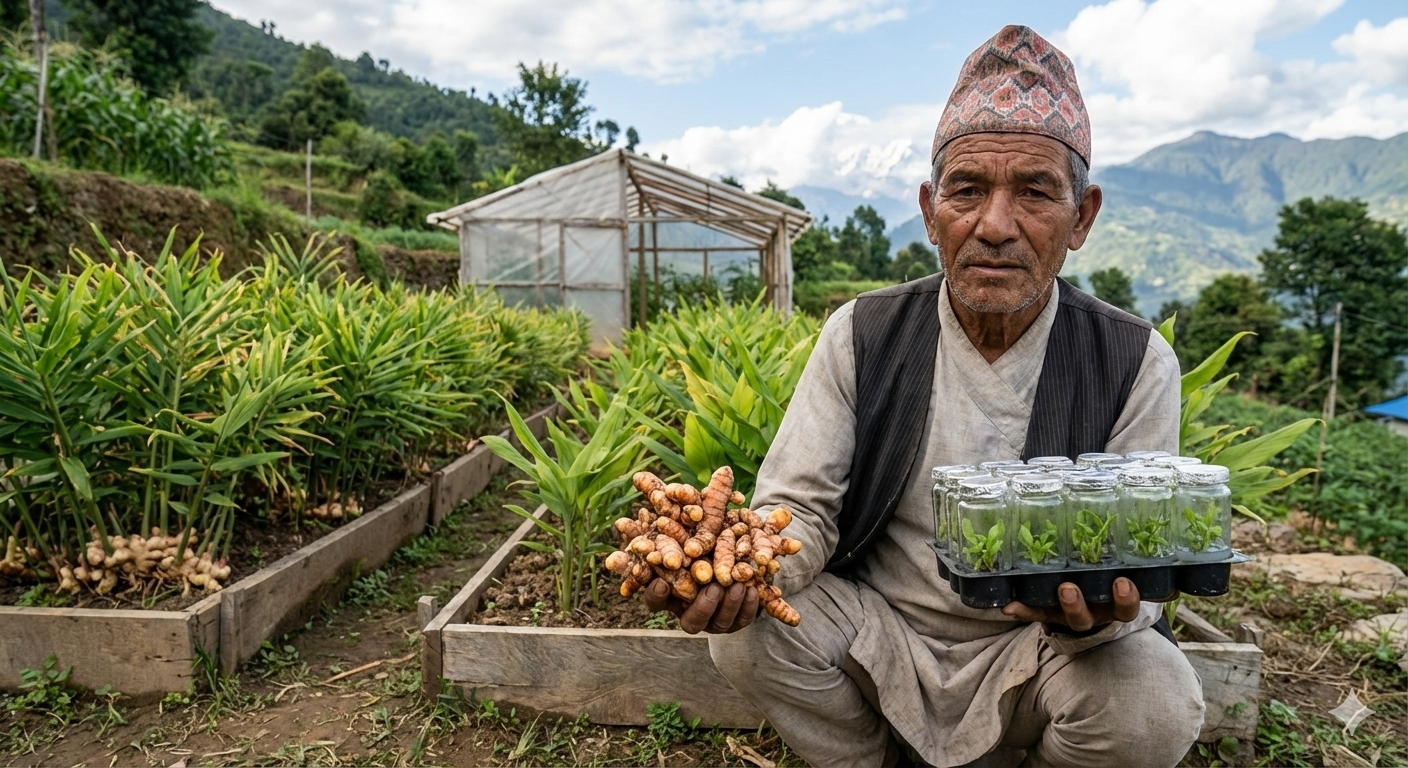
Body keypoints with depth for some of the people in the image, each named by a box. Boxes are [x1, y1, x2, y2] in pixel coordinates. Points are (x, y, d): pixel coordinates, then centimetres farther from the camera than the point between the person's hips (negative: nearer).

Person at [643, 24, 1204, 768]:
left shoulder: (1135, 364, -9)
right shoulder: (862, 335, -8)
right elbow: (801, 506, -10)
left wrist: (1097, 613, -35)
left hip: (1031, 648, 0)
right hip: (876, 632, 1)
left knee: (1152, 705, -29)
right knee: (748, 631, -25)